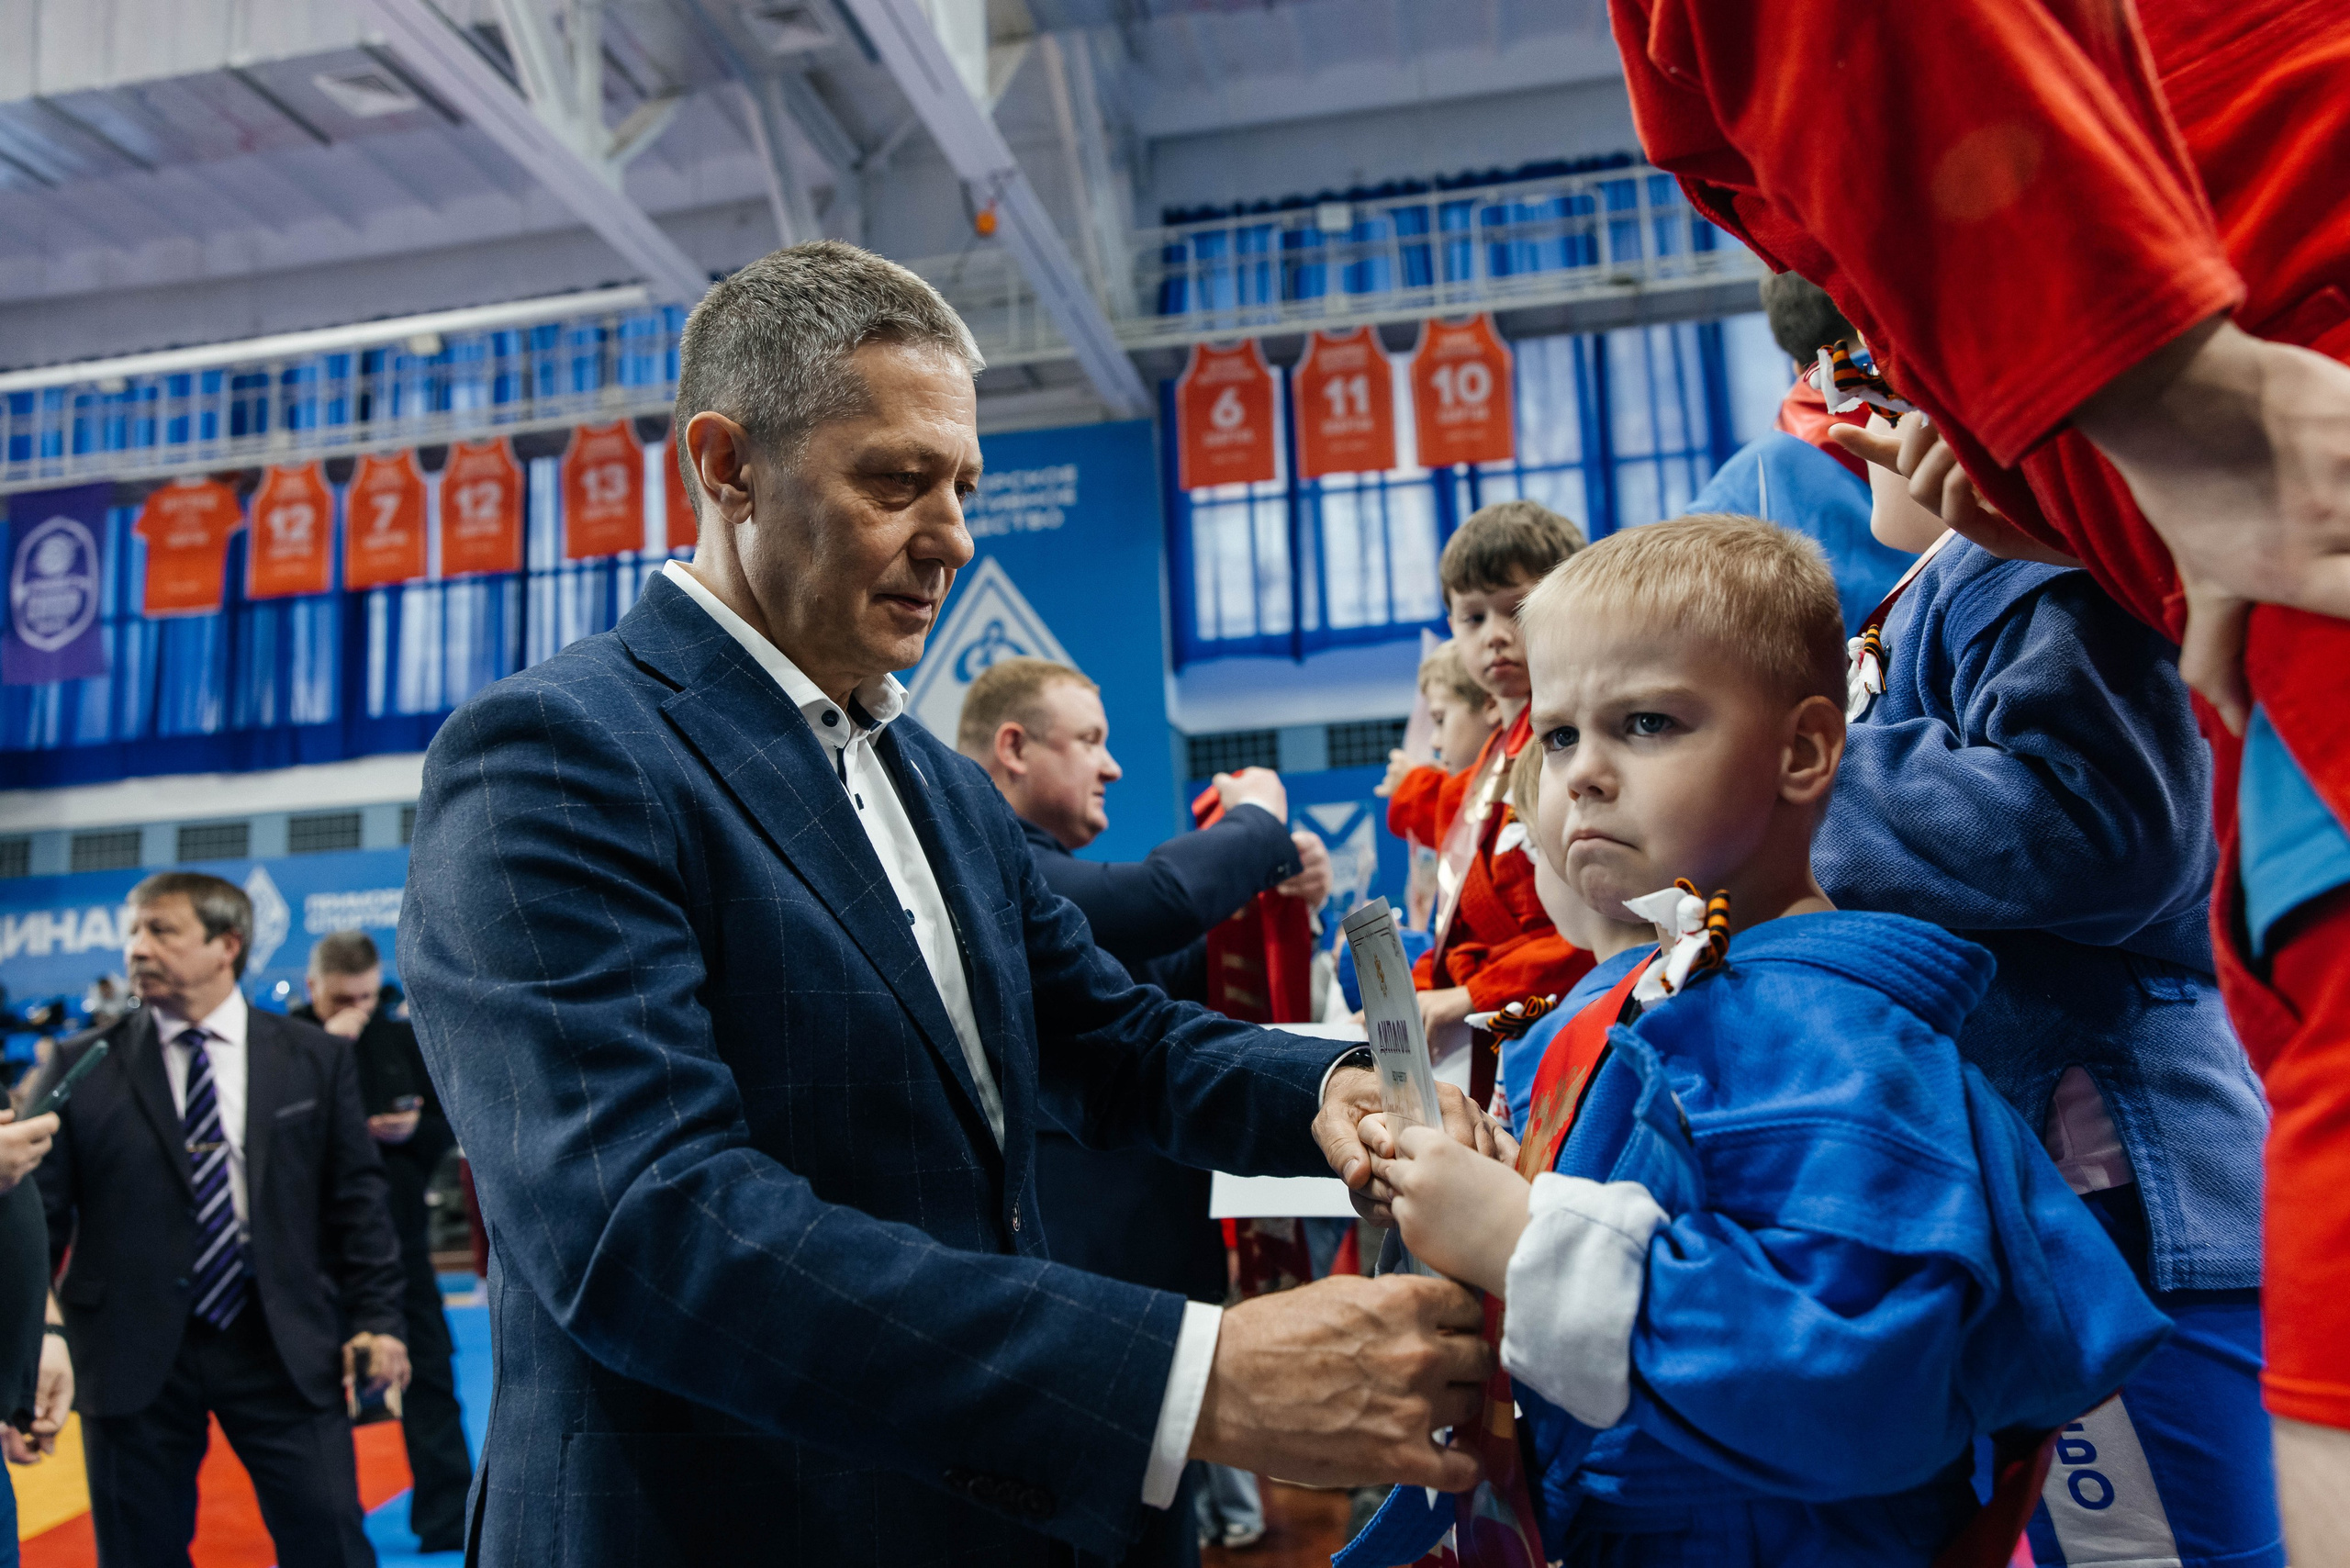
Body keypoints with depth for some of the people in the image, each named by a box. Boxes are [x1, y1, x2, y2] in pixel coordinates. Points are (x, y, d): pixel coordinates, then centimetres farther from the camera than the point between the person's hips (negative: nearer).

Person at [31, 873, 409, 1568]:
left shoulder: (316, 1059, 4)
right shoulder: (84, 1066, 3)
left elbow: (356, 1198, 4)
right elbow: (41, 1211, 3)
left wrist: (376, 1318, -2)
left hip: (284, 1347, 0)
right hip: (133, 1354, 1)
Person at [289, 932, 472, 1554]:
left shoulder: (401, 1040, 5)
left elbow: (445, 1128, 11)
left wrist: (414, 1129, -11)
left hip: (397, 1227, 3)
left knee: (429, 1373, 4)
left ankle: (448, 1518, 13)